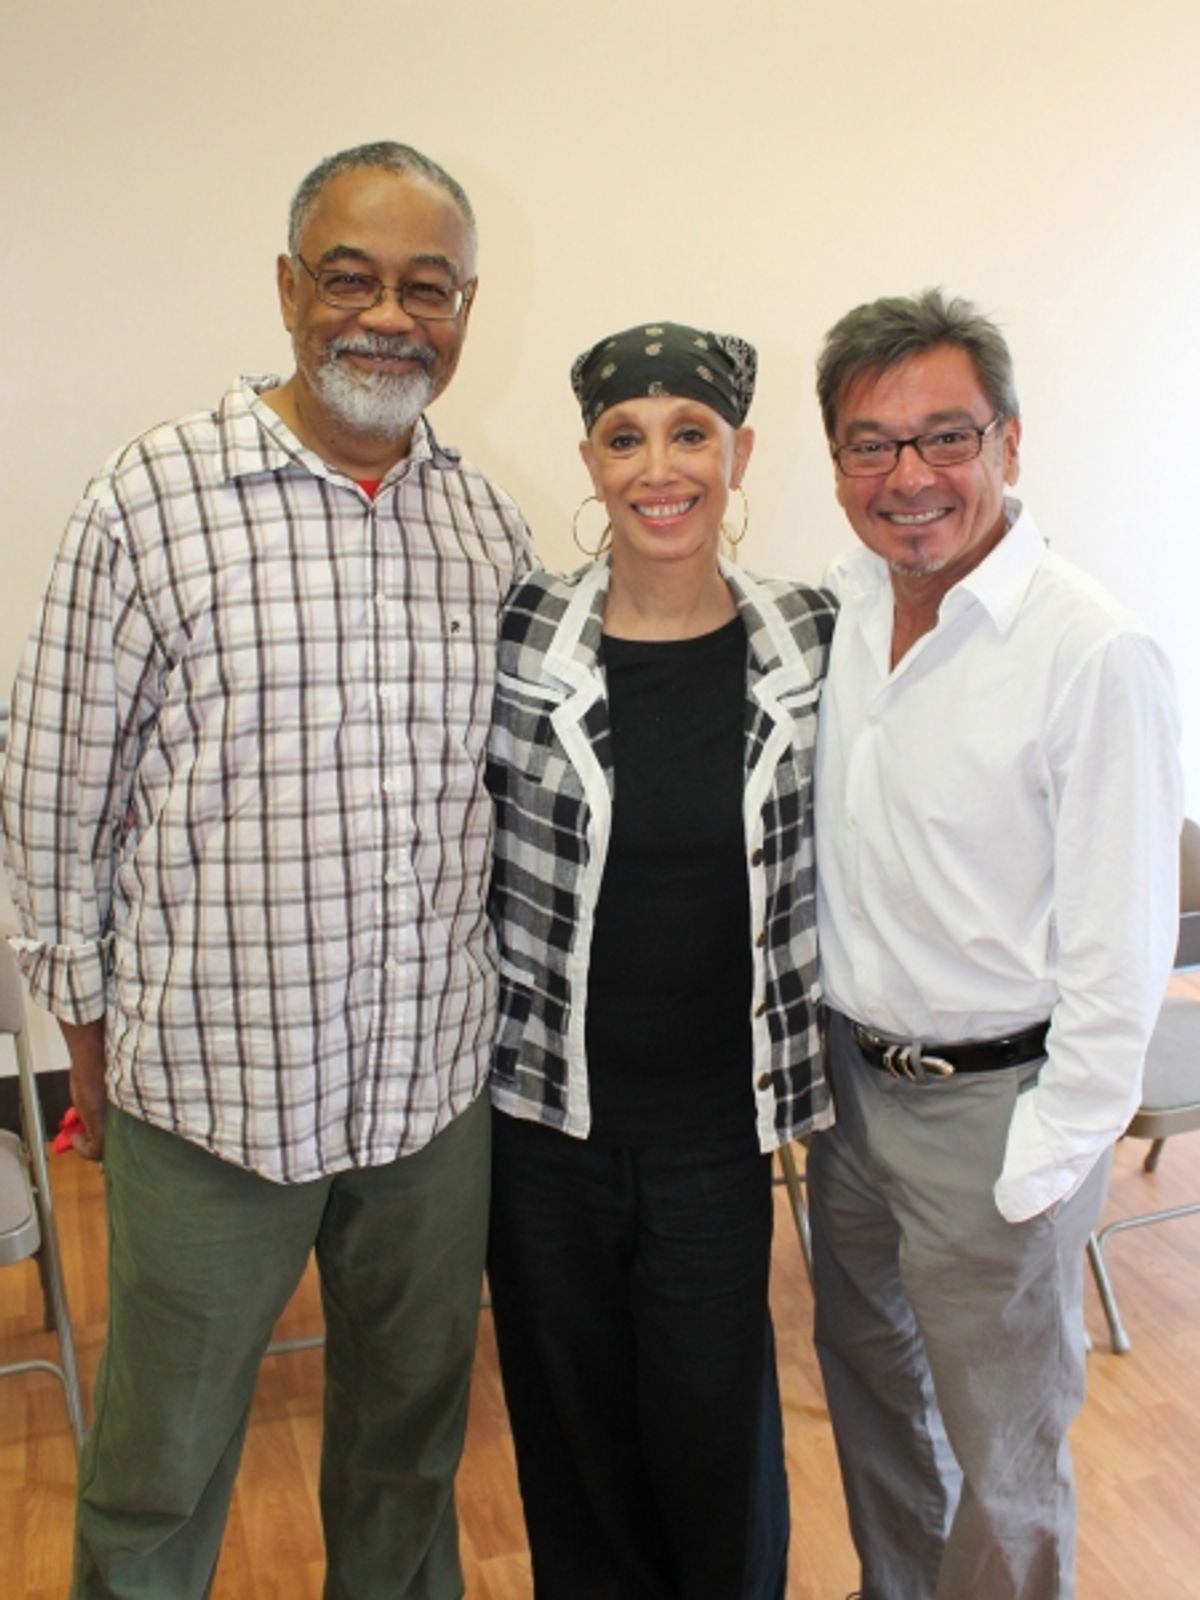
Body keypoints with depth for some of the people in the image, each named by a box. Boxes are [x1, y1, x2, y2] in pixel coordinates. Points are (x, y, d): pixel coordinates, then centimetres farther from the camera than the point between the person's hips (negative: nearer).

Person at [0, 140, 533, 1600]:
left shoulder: (488, 523, 3)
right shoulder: (155, 495, -10)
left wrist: (497, 1003, 11)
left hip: (438, 1081, 4)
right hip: (207, 1081, -3)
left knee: (412, 1436, 23)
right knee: (162, 1466, 16)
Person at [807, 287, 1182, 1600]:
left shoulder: (1094, 655, -21)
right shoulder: (838, 612, 0)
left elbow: (1121, 948, -18)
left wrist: (1040, 1169, -15)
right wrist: (809, 1060, 11)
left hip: (995, 1101, -7)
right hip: (850, 1078, 7)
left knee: (1004, 1453, 11)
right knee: (867, 1382, 25)